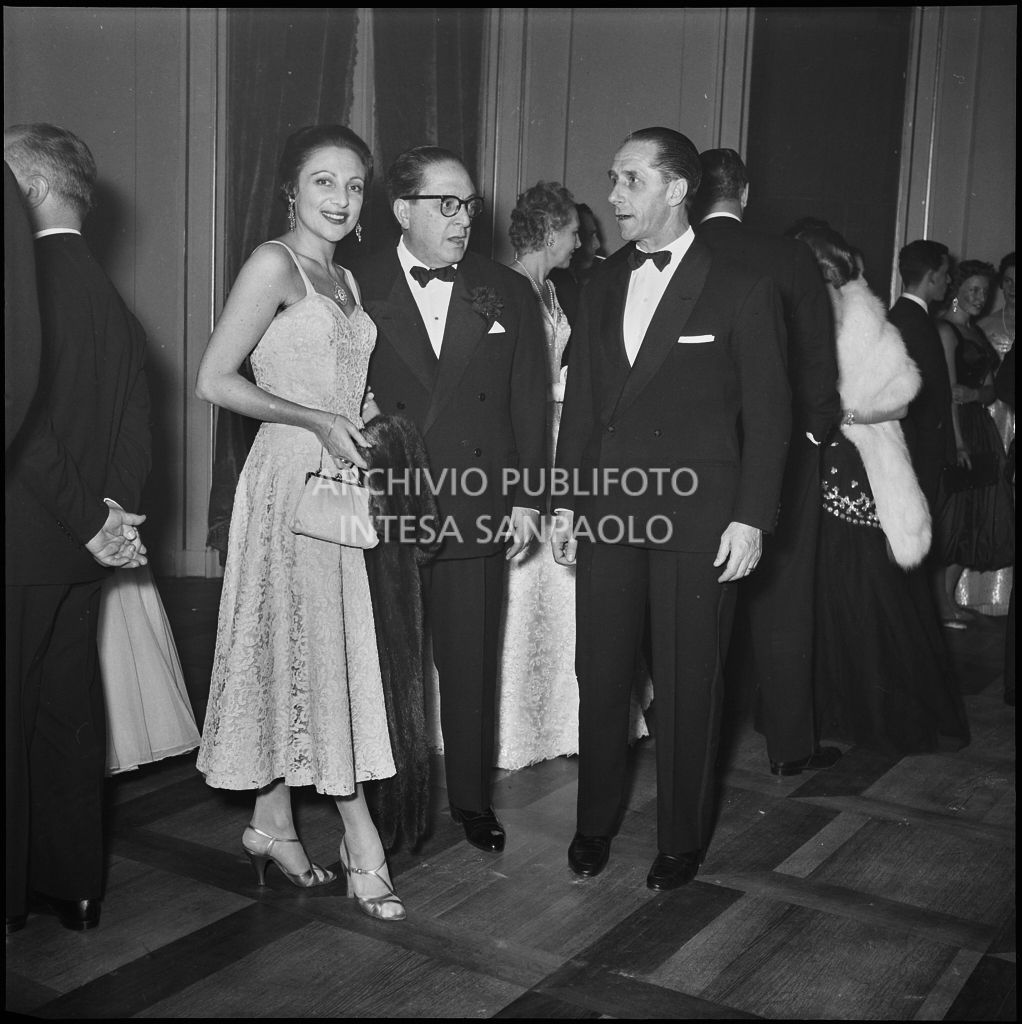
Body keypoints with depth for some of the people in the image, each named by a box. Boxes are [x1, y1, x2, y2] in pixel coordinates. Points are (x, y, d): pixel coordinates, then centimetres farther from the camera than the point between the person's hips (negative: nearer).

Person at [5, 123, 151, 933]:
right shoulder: (111, 299, 9)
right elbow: (137, 427, 8)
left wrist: (92, 522, -11)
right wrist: (111, 512, 2)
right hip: (79, 555, 7)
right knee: (71, 710, 15)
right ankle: (75, 885, 27)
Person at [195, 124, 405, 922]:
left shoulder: (345, 279, 17)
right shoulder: (276, 264, -8)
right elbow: (215, 381, -13)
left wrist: (363, 424, 4)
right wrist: (318, 421, -15)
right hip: (292, 476, -8)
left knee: (308, 651, 11)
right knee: (316, 652, -3)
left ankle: (273, 824, 22)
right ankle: (362, 847, 4)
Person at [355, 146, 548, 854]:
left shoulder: (508, 293, 8)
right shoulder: (356, 289, 2)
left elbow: (529, 401, 8)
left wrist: (526, 498, 3)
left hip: (478, 512, 2)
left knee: (472, 665, 10)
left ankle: (473, 799, 27)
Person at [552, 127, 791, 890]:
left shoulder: (741, 291, -3)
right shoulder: (603, 286, 12)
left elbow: (768, 414, -3)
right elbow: (580, 402, 13)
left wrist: (751, 518, -9)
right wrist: (566, 503, 9)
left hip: (698, 516, -4)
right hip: (608, 510, 4)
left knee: (689, 685, 5)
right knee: (600, 675, 9)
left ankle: (682, 840, 23)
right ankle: (596, 822, 28)